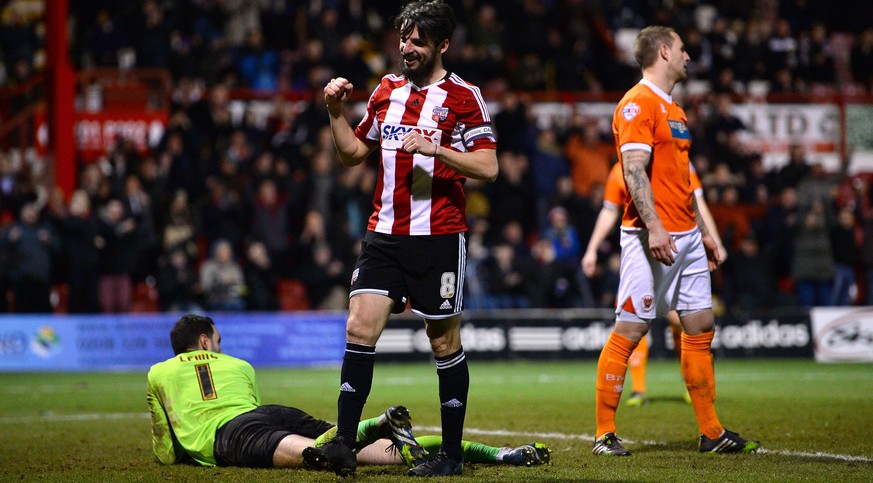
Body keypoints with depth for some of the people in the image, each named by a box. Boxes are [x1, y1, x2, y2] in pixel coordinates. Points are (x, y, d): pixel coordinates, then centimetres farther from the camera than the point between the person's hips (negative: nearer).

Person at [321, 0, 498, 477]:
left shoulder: (462, 96, -2)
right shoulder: (387, 89, 14)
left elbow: (488, 168, -8)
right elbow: (353, 153, 23)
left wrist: (434, 147, -19)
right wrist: (336, 112, 7)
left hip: (438, 236, -4)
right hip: (384, 234, 4)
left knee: (444, 340, 2)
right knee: (360, 326, -10)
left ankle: (451, 453, 11)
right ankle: (344, 442, -12)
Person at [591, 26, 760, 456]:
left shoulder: (674, 110, 20)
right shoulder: (637, 105, -9)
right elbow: (634, 171, -18)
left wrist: (703, 231, 23)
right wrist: (654, 227, -26)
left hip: (686, 238, 9)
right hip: (652, 238, -9)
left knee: (701, 327, 8)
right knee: (630, 331, -7)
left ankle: (711, 433, 13)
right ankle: (605, 434, -2)